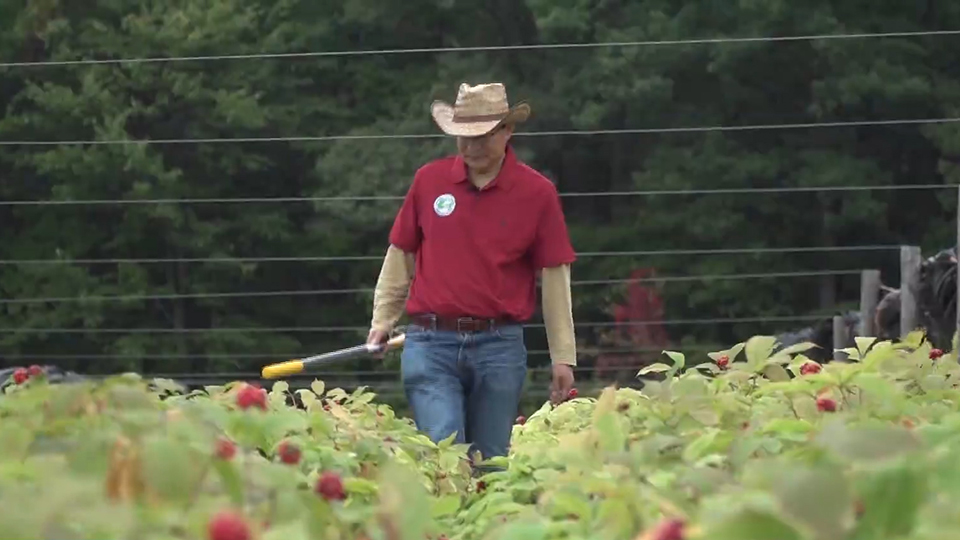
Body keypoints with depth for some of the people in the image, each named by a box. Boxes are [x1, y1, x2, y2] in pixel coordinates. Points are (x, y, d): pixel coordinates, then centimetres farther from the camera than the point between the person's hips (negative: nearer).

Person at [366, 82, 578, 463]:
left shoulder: (537, 192, 0)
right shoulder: (429, 180, 5)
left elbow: (554, 276, 3)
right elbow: (401, 256, 15)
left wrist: (563, 356, 2)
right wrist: (383, 321, 12)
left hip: (499, 348, 0)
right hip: (431, 345, 0)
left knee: (490, 461, 5)